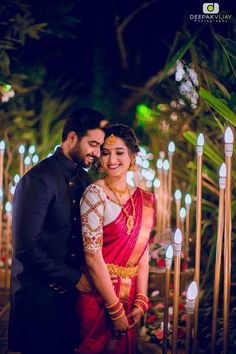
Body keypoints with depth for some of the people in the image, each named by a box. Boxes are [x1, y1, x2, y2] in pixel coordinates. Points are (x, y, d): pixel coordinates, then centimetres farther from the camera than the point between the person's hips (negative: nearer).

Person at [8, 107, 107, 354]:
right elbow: (26, 248, -19)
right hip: (40, 293, -7)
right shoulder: (39, 180, -15)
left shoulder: (82, 179, 10)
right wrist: (75, 278, -13)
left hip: (70, 291, 7)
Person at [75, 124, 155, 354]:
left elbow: (142, 254, 6)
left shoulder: (144, 201, 5)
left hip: (127, 296, 6)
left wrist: (140, 301, -4)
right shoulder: (95, 194, -12)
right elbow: (92, 255, -17)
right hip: (97, 296, -6)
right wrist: (115, 309, -16)